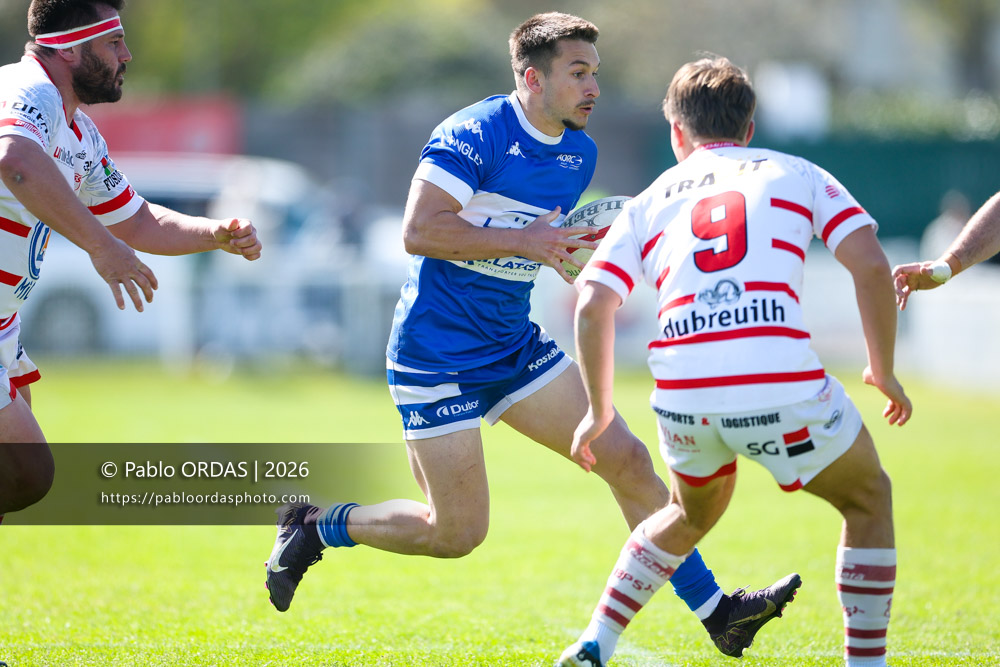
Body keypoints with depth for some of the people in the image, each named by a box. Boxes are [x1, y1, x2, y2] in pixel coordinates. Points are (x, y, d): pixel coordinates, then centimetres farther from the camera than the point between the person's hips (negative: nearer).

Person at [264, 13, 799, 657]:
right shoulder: (475, 134, -17)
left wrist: (570, 252, 4)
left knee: (628, 460, -2)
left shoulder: (580, 152, 8)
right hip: (438, 356, -8)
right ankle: (316, 525, 17)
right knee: (458, 533, -6)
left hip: (516, 346, 8)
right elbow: (418, 231, -25)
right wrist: (520, 241, -24)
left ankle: (716, 611, 4)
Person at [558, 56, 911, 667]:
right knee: (869, 500, 23)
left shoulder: (650, 202, 21)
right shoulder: (796, 174, 17)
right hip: (783, 384, -3)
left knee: (694, 513, 33)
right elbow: (871, 264, 4)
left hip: (682, 396, 3)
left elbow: (592, 307, 10)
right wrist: (883, 370, 14)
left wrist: (600, 410, 21)